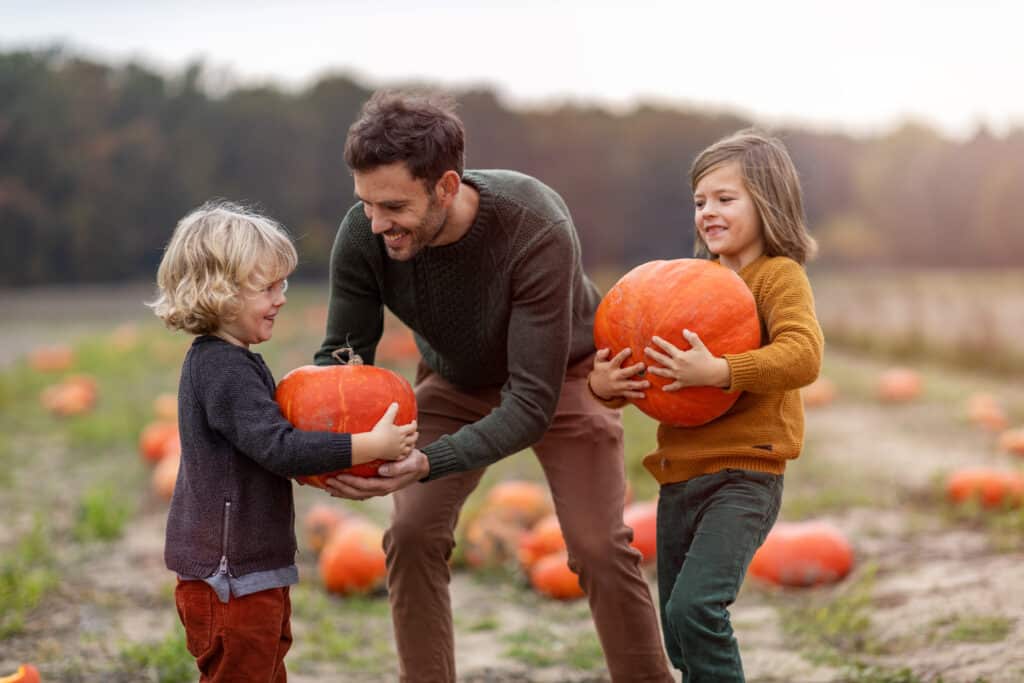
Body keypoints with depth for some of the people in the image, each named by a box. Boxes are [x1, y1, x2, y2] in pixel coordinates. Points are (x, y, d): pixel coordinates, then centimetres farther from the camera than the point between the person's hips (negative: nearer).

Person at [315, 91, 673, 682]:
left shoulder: (536, 230, -41)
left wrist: (426, 464, -53)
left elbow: (532, 402, -39)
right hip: (455, 381, 3)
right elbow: (343, 352, -15)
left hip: (560, 374, -3)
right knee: (412, 537, -11)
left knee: (601, 547, -9)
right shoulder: (361, 235, -30)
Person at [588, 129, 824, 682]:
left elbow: (803, 355, -23)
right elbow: (644, 368, 16)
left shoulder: (779, 275, -5)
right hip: (680, 476, 8)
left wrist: (718, 372, -32)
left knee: (693, 608, -23)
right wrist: (604, 383, -6)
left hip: (743, 476, -7)